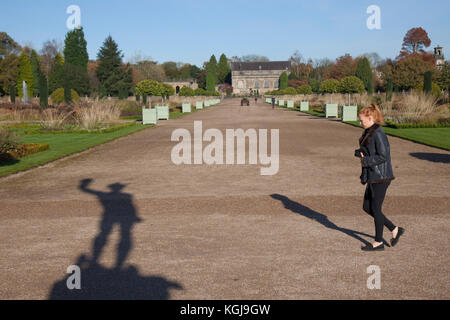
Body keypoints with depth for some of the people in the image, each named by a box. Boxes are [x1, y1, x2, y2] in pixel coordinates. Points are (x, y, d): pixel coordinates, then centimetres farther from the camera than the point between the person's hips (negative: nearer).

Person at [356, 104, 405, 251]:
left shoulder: (378, 133, -18)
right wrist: (359, 153, 6)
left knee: (375, 209, 1)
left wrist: (366, 161, -15)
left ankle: (378, 242, 16)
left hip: (381, 176, -10)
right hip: (373, 177, 10)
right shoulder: (369, 132, 12)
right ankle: (395, 230, 22)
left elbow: (383, 156, -21)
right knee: (367, 207, 13)